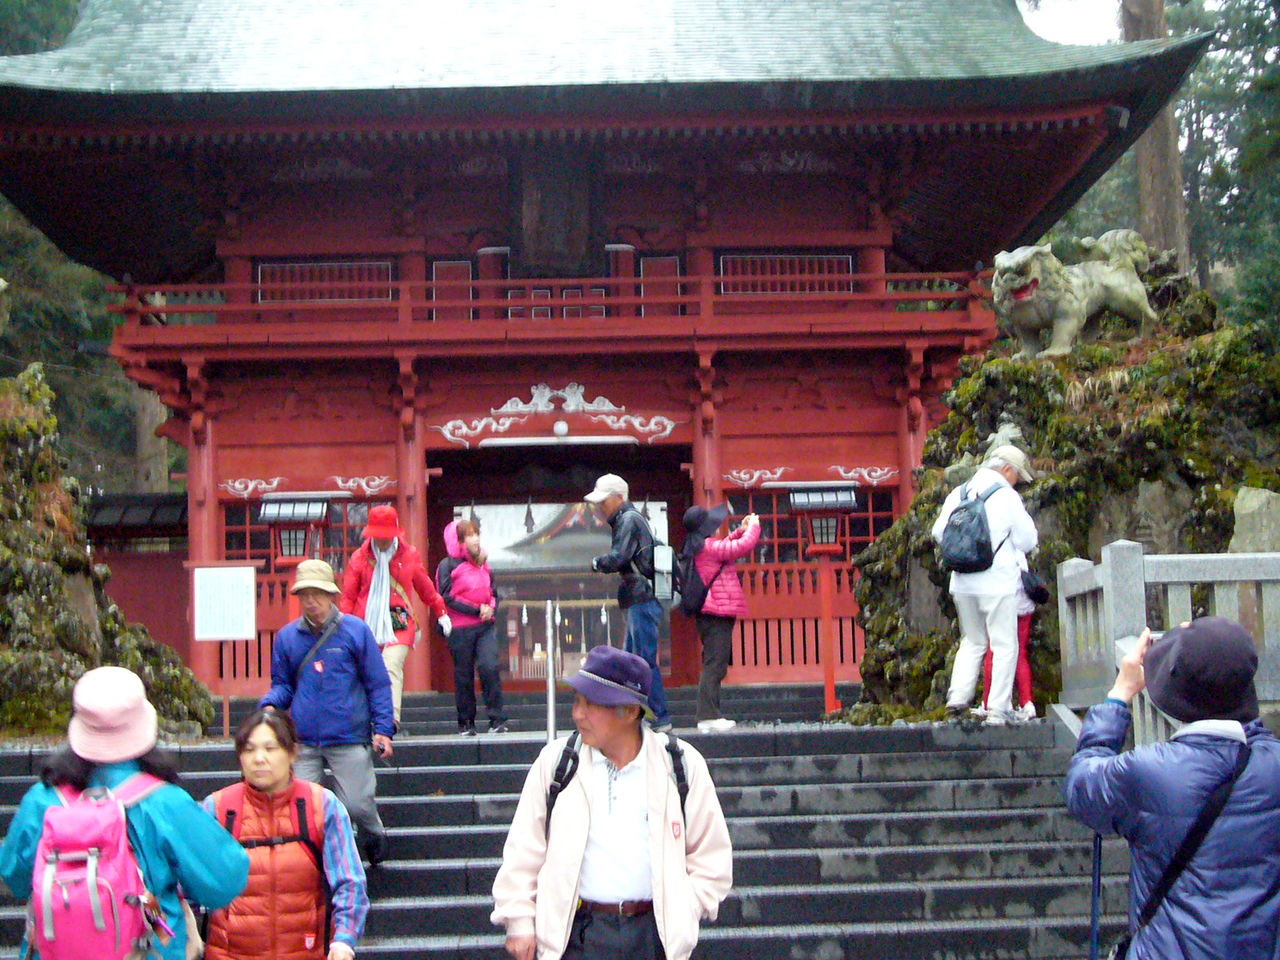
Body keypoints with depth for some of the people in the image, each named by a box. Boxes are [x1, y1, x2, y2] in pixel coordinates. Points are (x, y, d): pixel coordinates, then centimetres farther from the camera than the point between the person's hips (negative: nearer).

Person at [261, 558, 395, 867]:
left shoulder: (355, 630, 2)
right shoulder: (287, 637, 10)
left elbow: (378, 684, 4)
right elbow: (282, 684, 16)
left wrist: (383, 729, -4)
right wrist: (269, 705, -7)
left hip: (350, 740, -3)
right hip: (303, 742, 3)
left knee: (358, 805, -3)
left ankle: (373, 838, 29)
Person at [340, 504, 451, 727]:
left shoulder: (409, 555, 9)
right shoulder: (360, 558, 8)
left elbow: (426, 589, 22)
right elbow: (348, 596, 8)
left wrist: (441, 613, 29)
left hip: (399, 625, -2)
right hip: (367, 625, 2)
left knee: (392, 667, -20)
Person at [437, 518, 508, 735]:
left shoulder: (483, 564, 15)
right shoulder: (448, 565, -1)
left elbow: (493, 593, 20)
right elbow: (447, 598, -9)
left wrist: (491, 609, -2)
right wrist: (477, 610, -13)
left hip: (486, 626, 3)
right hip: (461, 629, -3)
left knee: (489, 666, -13)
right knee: (463, 675, 2)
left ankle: (497, 719, -7)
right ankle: (465, 722, 15)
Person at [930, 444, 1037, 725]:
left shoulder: (958, 493, 7)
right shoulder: (1007, 497, -8)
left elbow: (939, 531, 11)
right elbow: (1027, 541, -4)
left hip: (962, 583, 5)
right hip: (998, 583, -5)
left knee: (972, 641, 19)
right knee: (1004, 646, 3)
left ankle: (958, 696, 5)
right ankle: (998, 709, 0)